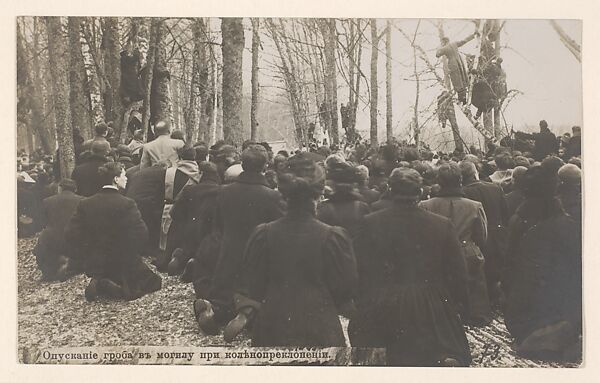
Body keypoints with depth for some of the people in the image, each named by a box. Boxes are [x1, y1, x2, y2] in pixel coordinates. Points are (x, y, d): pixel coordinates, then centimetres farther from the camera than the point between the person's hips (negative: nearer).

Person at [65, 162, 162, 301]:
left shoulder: (85, 204, -3)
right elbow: (141, 233, -22)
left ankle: (100, 284, 1)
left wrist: (87, 258, 4)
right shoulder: (127, 204, -18)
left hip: (95, 265, 7)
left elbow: (70, 233, -6)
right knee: (154, 282, 11)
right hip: (123, 263, -7)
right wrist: (130, 256, -2)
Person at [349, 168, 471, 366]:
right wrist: (461, 306, 12)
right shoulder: (443, 225, -6)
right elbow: (458, 272, 0)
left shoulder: (370, 223, -8)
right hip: (432, 310, 0)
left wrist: (360, 306, 8)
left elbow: (360, 272, -3)